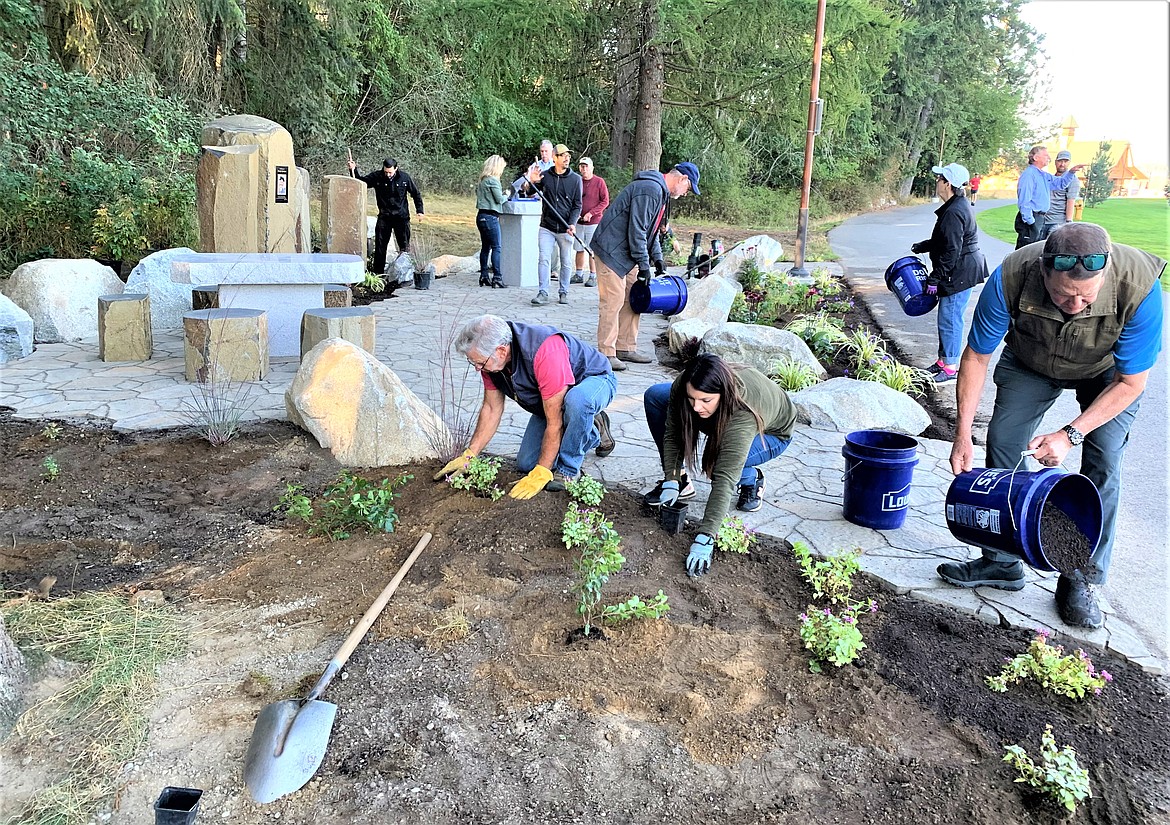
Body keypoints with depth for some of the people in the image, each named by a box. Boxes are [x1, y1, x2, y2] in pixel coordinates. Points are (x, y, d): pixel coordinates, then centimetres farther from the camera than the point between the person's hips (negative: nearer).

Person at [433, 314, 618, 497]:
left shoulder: (545, 352, -40)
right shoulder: (490, 358, -16)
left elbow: (554, 423, -36)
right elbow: (491, 408, -2)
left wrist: (541, 474, -32)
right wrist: (469, 455, -6)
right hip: (552, 403, 8)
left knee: (576, 399, -43)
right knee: (526, 463, 0)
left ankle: (568, 470, -18)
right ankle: (593, 432, 18)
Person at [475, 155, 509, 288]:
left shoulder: (483, 180, 13)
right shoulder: (493, 180, -13)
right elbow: (499, 199, -13)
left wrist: (502, 194, 16)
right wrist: (506, 196, 9)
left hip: (481, 216, 9)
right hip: (490, 217, -9)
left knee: (485, 247, 13)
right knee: (496, 248, -6)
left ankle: (484, 277, 15)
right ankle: (497, 278, -7)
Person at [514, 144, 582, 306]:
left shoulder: (575, 179, 3)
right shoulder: (544, 176, 4)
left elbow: (577, 205, 3)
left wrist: (572, 224, -12)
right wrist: (531, 182, -12)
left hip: (566, 229, 0)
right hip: (546, 227, 0)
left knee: (566, 262, 6)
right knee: (544, 259, -7)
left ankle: (563, 292, 19)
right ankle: (543, 293, -4)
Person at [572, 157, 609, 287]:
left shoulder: (599, 181, -3)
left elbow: (605, 201, -6)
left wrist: (591, 213, -14)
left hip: (594, 222, -4)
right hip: (578, 222, 5)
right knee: (579, 249, 10)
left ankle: (593, 276, 1)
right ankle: (579, 274, 19)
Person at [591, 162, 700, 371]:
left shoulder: (660, 192, 15)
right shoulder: (650, 190, -19)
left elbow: (652, 230, 23)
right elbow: (637, 229, -23)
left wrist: (657, 258, 14)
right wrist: (644, 264, -19)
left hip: (626, 252, 11)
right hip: (611, 251, -11)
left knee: (632, 299, 11)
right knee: (613, 301, -10)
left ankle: (626, 348, 18)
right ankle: (606, 354, -6)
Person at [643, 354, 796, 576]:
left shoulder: (743, 413, -45)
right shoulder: (683, 386, -32)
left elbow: (724, 478, -49)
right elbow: (672, 433, -18)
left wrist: (704, 539, -53)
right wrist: (671, 481, -27)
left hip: (771, 431, -5)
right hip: (720, 422, 6)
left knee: (718, 462, -37)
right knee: (654, 396, -13)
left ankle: (752, 479, -1)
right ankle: (681, 481, -4)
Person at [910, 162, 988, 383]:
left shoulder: (954, 213, -22)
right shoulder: (958, 206, 12)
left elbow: (951, 251, -23)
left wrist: (935, 278, -19)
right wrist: (921, 247, 29)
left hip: (960, 273, -11)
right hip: (964, 271, 11)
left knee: (949, 318, -4)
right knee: (947, 317, 17)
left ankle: (950, 367, 4)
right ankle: (943, 360, 27)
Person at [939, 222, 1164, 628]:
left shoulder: (1138, 286, -39)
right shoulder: (1010, 279, -37)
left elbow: (1131, 382, -24)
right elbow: (976, 356, -21)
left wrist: (1069, 434, -31)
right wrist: (962, 436, -23)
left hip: (1108, 370, -1)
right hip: (1031, 362, 2)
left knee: (1103, 463, -14)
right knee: (1002, 445, -7)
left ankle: (1081, 579, 2)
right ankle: (1001, 562, 9)